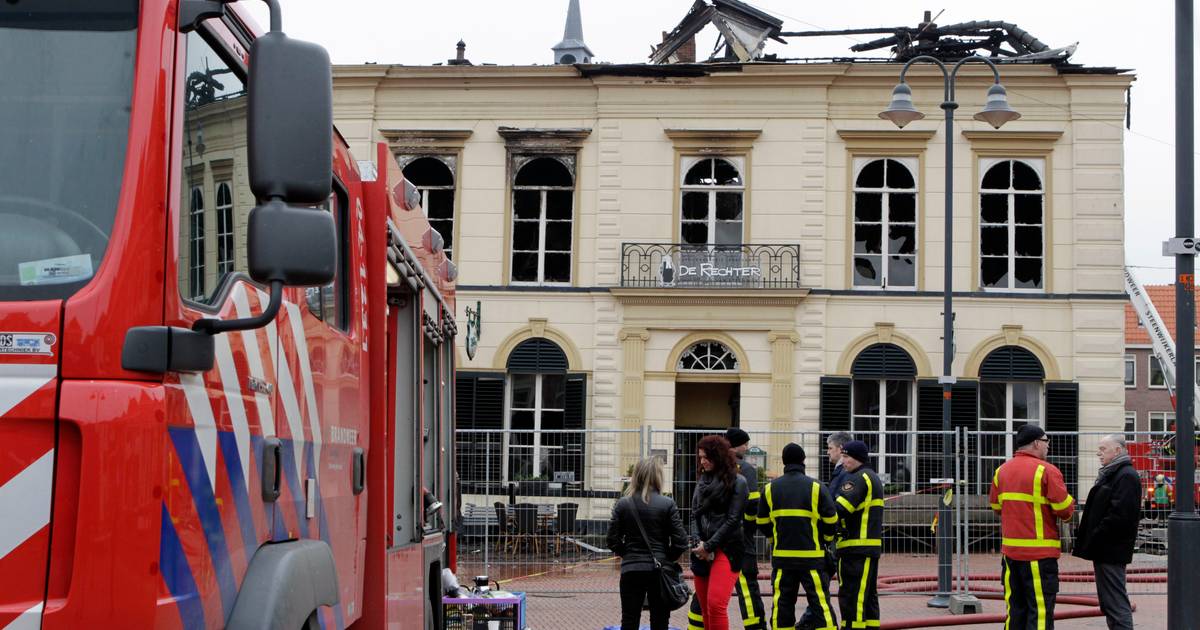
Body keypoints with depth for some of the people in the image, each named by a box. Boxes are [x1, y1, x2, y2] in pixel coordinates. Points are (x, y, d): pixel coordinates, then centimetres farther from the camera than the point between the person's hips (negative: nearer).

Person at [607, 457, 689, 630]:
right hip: (659, 571, -1)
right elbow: (680, 541, -9)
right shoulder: (667, 504, -7)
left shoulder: (622, 504, -1)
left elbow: (613, 541, -2)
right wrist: (667, 558, 8)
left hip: (631, 570, 1)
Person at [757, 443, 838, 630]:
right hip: (812, 556, -2)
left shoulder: (770, 488, 3)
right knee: (820, 600, 0)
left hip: (781, 556, 3)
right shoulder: (816, 487, -5)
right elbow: (831, 519, -3)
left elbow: (762, 521, 9)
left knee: (782, 602, 8)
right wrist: (826, 538, 15)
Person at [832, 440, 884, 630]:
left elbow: (840, 508, -22)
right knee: (869, 595, 13)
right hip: (870, 548, 11)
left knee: (851, 595, -10)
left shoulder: (859, 479, -12)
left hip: (857, 548, -11)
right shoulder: (872, 477, 21)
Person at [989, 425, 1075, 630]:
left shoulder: (1001, 470, 8)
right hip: (1040, 553, -6)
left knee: (1015, 608, 13)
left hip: (1010, 550, 6)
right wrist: (1070, 502, 8)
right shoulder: (1047, 471, -11)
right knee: (1041, 612, -4)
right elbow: (1065, 509, -13)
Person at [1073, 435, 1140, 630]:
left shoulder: (1126, 476, -14)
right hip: (1104, 550, 11)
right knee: (1109, 601, 15)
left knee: (1116, 603, -10)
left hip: (1111, 550, -11)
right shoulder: (1111, 473, 18)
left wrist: (1095, 538, -17)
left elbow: (1120, 515, -23)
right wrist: (1089, 539, 13)